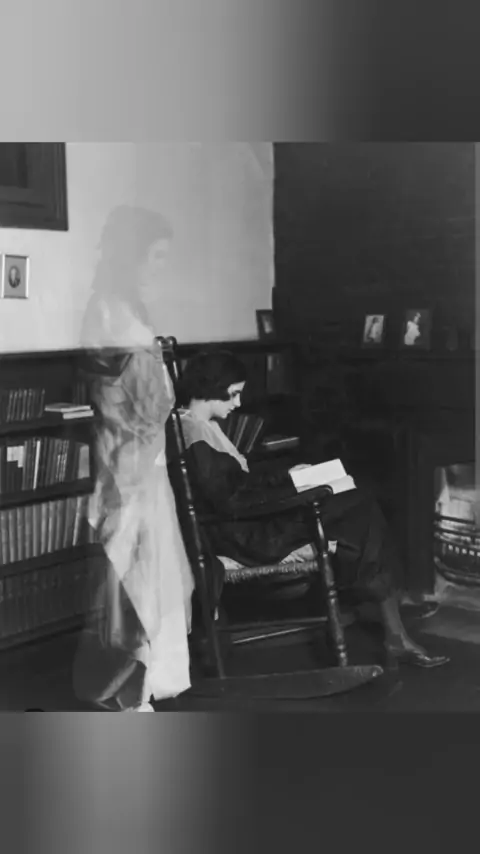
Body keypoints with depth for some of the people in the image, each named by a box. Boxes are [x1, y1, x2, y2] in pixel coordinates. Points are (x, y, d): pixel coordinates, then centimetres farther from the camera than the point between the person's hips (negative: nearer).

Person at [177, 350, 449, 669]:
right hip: (245, 535, -10)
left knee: (359, 505, 2)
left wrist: (288, 476, 7)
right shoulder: (197, 438, -21)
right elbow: (232, 502, -24)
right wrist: (292, 488, -15)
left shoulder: (202, 426, 11)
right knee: (361, 508, -9)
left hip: (246, 522, 10)